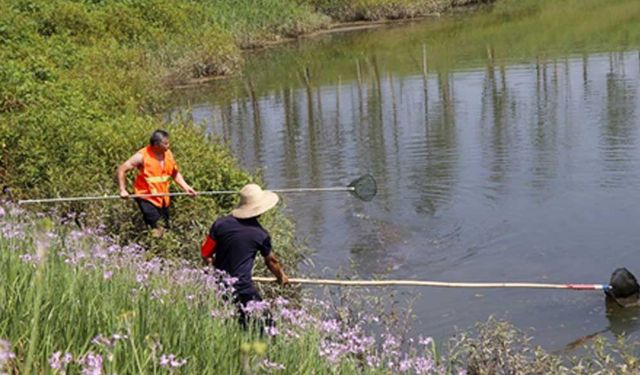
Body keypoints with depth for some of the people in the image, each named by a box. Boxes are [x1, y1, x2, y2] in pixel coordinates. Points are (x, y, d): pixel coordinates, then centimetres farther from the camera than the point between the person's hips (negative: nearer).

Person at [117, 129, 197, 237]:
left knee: (165, 228, 14)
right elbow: (121, 169, -12)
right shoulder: (142, 156, -17)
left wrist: (186, 187, 2)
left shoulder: (168, 154, -1)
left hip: (163, 198, 6)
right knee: (156, 230, -13)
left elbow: (175, 173, 13)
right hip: (146, 197, -6)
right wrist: (123, 190, -16)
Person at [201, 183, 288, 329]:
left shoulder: (221, 224, -1)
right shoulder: (260, 234, -3)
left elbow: (205, 254, 3)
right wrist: (282, 277, 34)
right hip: (242, 289, -4)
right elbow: (271, 261, 14)